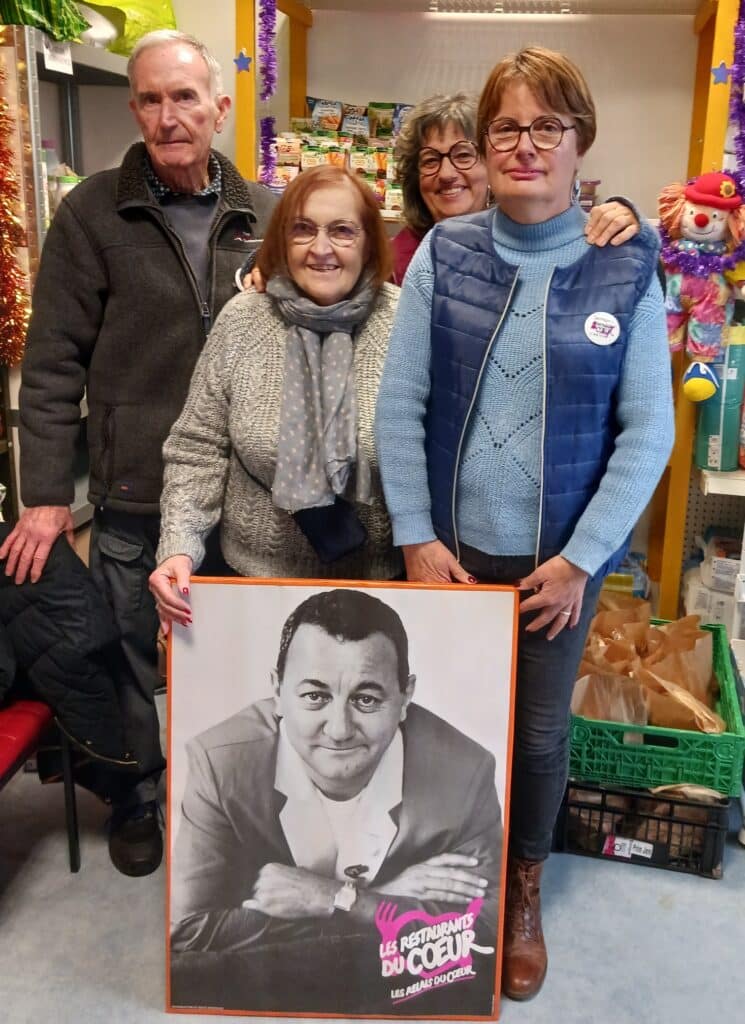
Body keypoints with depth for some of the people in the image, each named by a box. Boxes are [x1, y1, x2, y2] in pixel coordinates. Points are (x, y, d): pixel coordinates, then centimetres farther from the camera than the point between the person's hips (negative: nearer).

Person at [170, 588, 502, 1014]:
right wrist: (387, 899, -24)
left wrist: (336, 897, -26)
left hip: (411, 993, 1)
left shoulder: (464, 772, -19)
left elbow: (490, 930, -16)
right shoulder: (222, 762, -20)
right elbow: (189, 933, -21)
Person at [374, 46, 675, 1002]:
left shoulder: (626, 269, -5)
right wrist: (416, 537, -6)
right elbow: (399, 404, -3)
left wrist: (579, 557, -8)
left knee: (539, 730, 14)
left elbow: (647, 432, -5)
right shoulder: (444, 251, -3)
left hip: (558, 556, 0)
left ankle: (524, 884, 41)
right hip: (450, 545, 1)